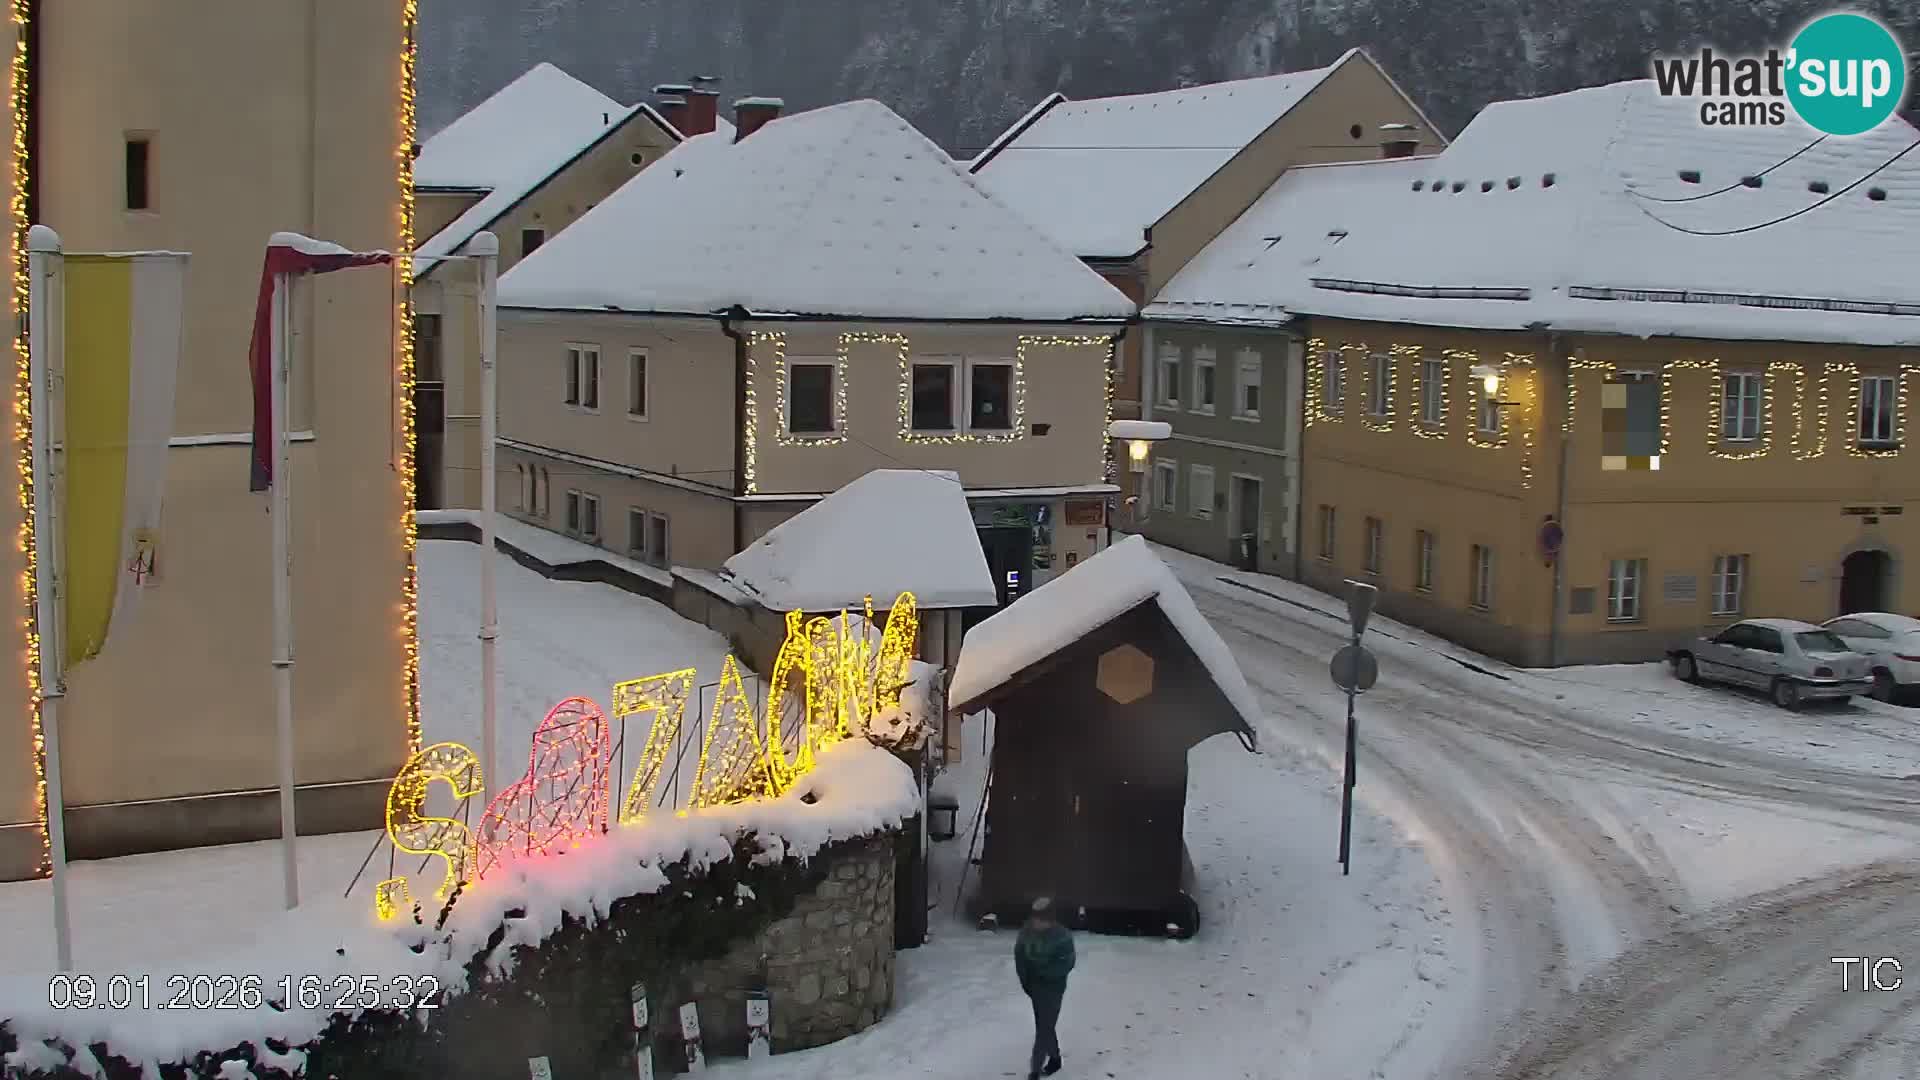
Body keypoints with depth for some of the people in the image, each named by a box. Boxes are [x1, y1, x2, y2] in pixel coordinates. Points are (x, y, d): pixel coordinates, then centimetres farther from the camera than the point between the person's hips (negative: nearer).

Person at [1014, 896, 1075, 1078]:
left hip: (1053, 987, -6)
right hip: (1034, 985, 6)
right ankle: (1054, 1059, 38)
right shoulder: (1027, 931, -5)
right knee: (1044, 1025, 19)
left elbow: (1067, 963, -19)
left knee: (1044, 1028, -7)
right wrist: (1025, 979, -5)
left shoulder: (1062, 936, -20)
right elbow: (1019, 954, 3)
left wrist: (1043, 971, -25)